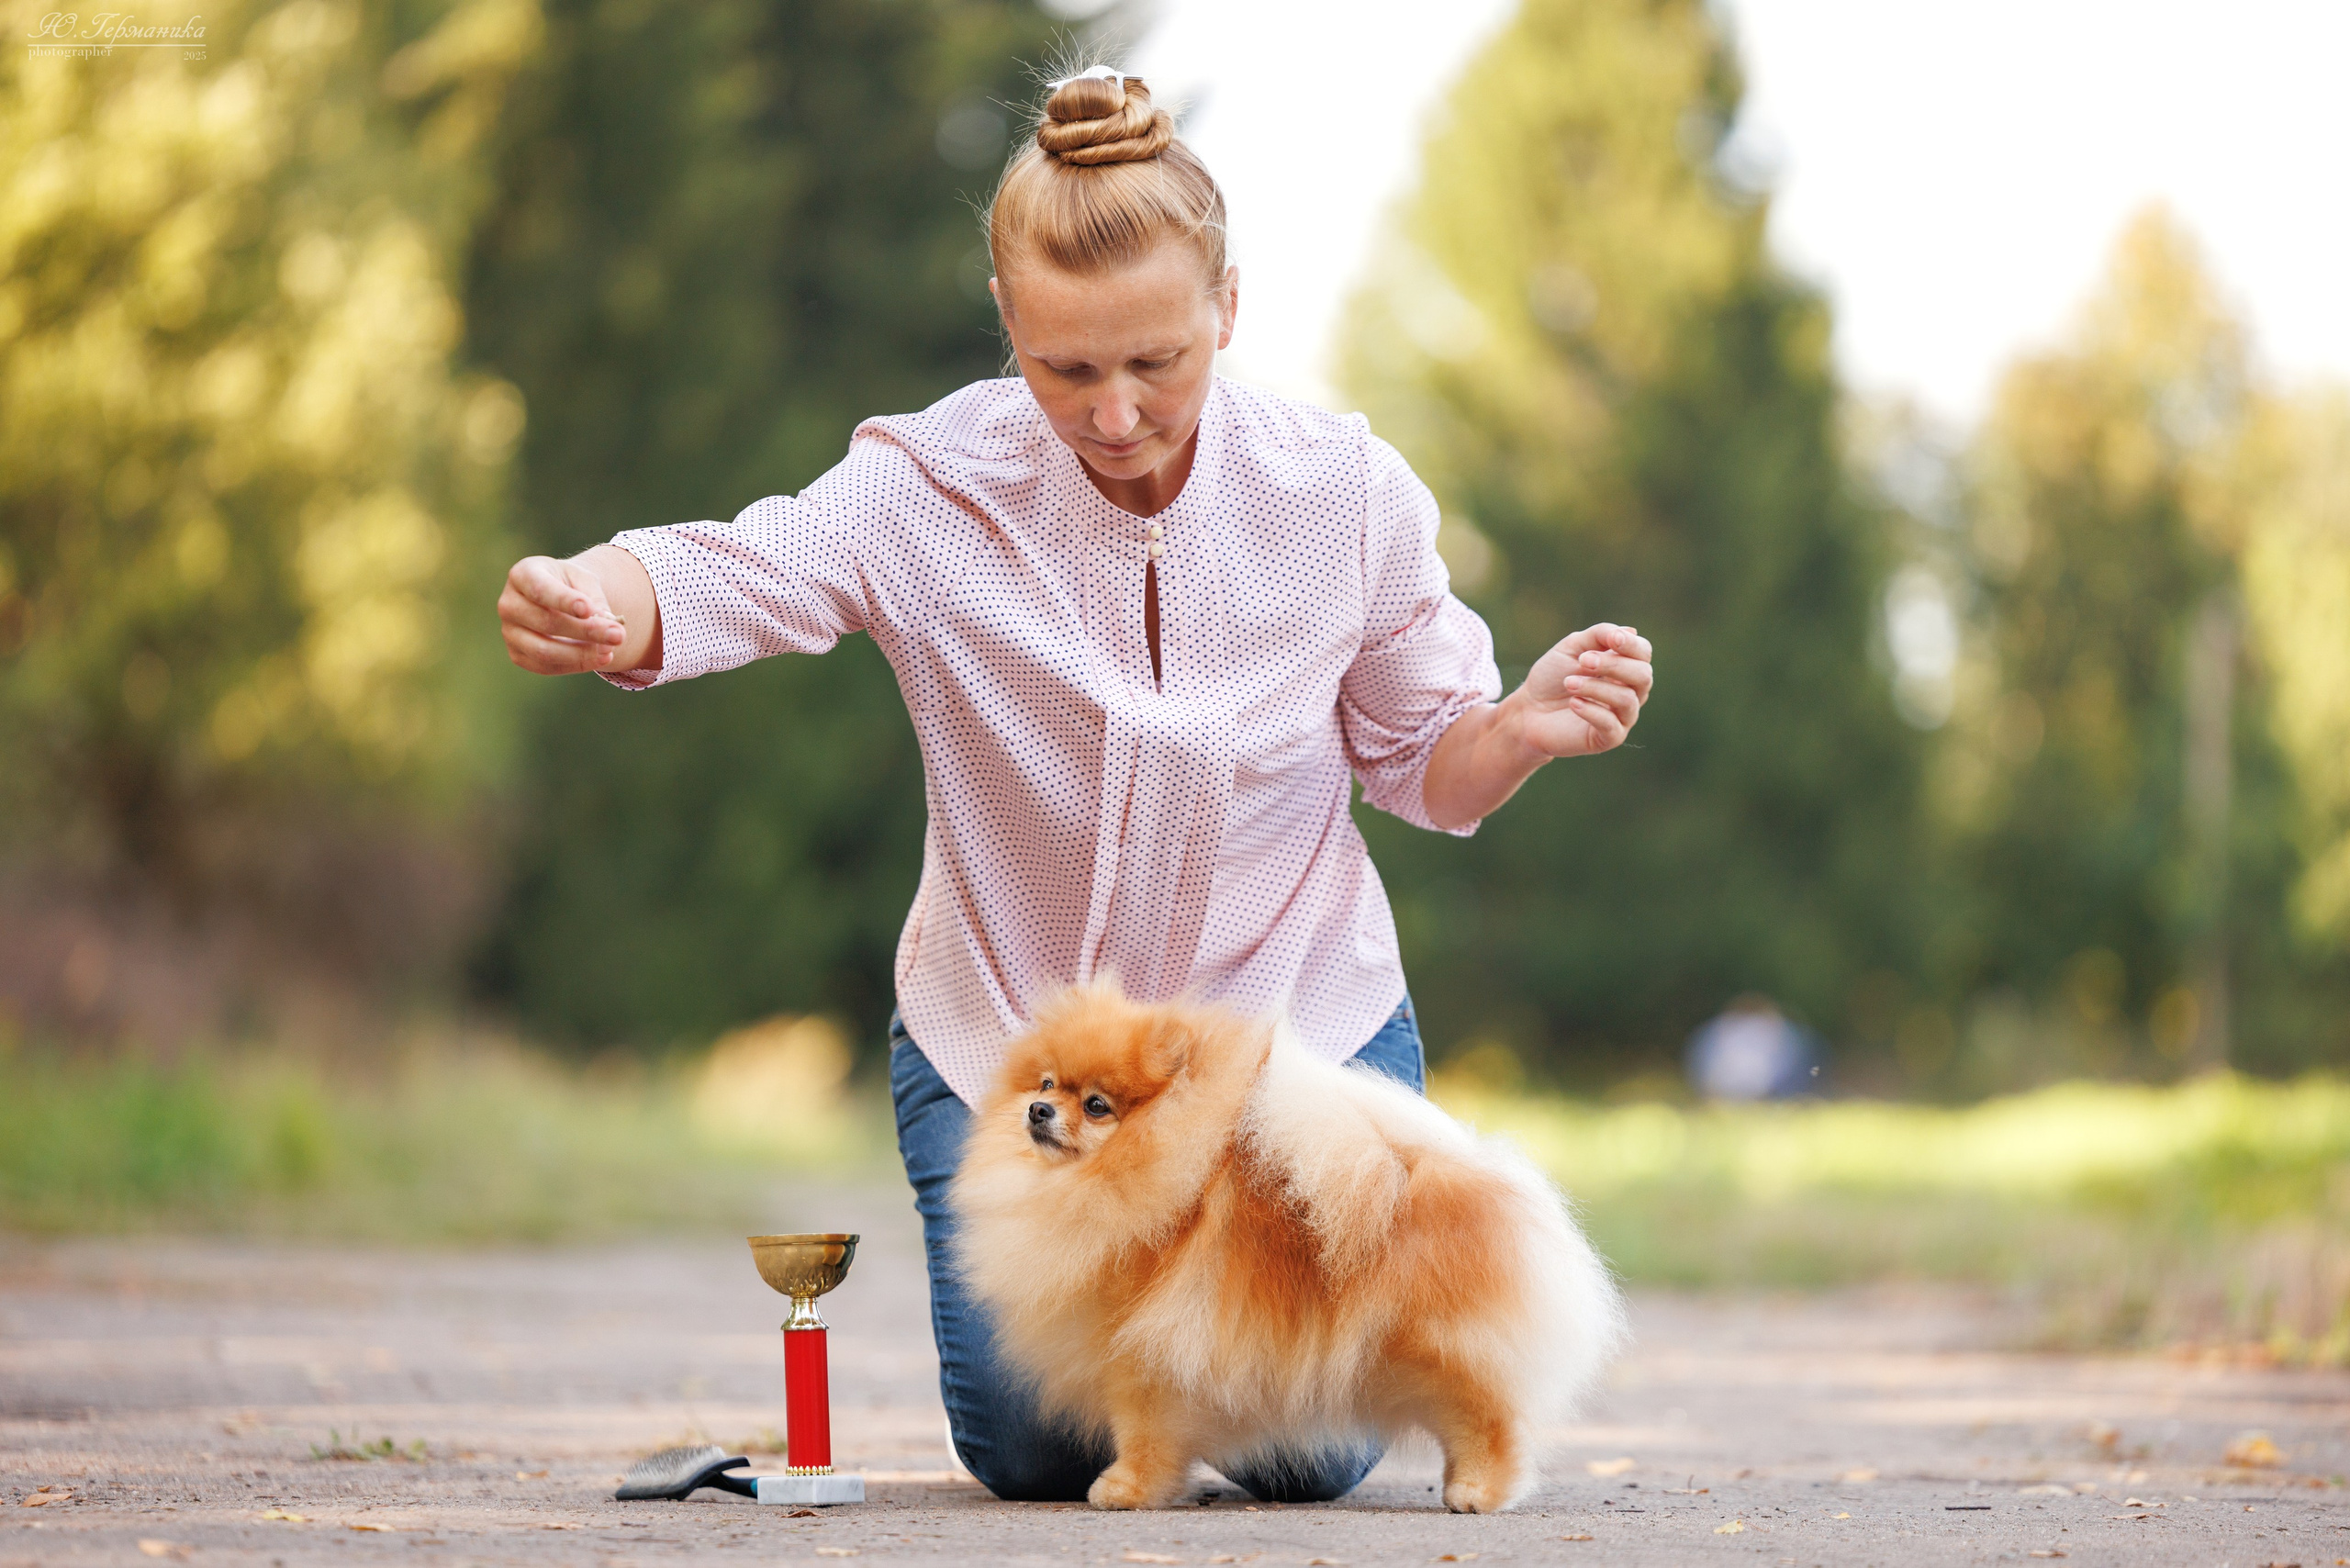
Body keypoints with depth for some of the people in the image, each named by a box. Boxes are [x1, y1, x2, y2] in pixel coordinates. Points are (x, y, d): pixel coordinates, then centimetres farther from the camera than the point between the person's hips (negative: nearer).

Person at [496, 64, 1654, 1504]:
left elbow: (1423, 770, -2)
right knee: (1035, 1450, -8)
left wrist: (1528, 726, -25)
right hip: (1010, 1030, 0)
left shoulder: (1347, 492, -14)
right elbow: (732, 576, -37)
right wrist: (593, 605, -60)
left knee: (1306, 1452, -10)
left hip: (1293, 1017, 0)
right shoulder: (935, 484, -20)